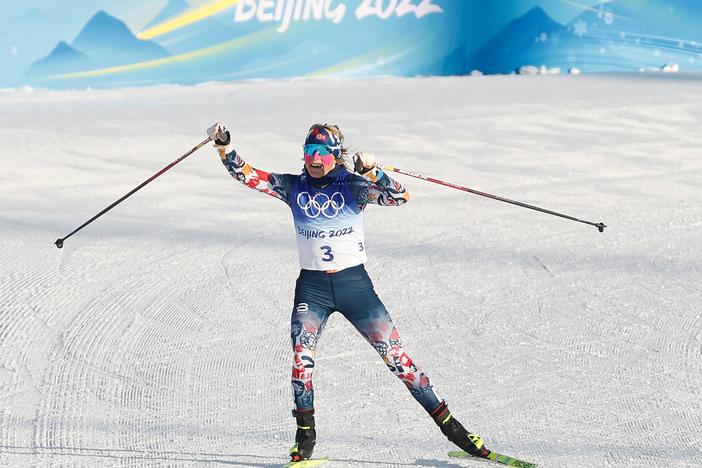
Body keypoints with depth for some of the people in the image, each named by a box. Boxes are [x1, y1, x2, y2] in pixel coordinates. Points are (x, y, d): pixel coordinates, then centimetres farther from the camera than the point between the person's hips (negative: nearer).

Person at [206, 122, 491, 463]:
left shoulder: (353, 186, -4)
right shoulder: (293, 187, 4)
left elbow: (399, 197, -17)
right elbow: (247, 175, 1)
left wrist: (370, 171, -32)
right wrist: (223, 145, -13)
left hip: (354, 284, -2)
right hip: (311, 287, 2)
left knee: (395, 355, -4)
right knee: (302, 359, -17)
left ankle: (449, 425, 4)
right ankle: (305, 437, 1)